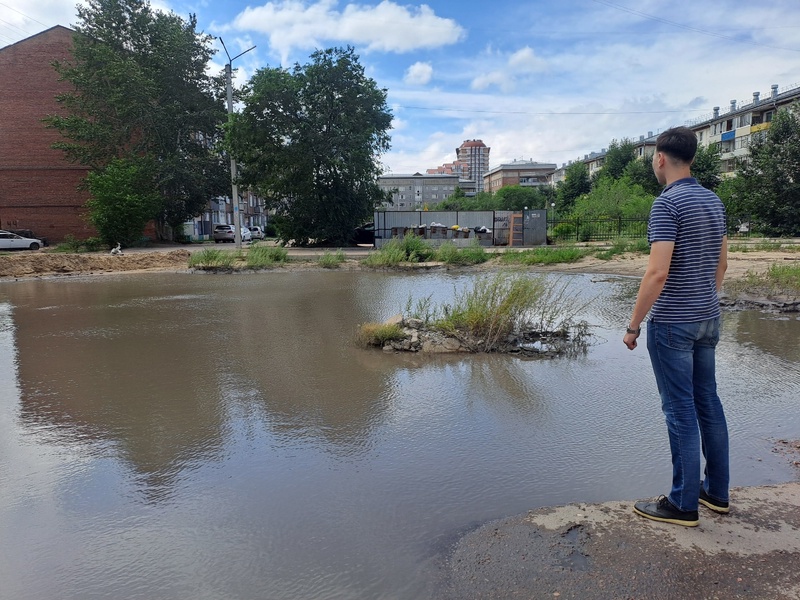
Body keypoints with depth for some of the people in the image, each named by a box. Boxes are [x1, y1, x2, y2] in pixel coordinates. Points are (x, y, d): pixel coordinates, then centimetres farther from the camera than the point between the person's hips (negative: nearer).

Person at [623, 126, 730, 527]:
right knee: (708, 403, 16)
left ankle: (683, 504, 12)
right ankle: (717, 492, 29)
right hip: (708, 320, 9)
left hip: (672, 324, -8)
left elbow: (658, 272, -24)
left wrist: (633, 325, -16)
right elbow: (721, 263, 16)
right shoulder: (714, 201, 10)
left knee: (681, 411, 0)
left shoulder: (667, 203, -17)